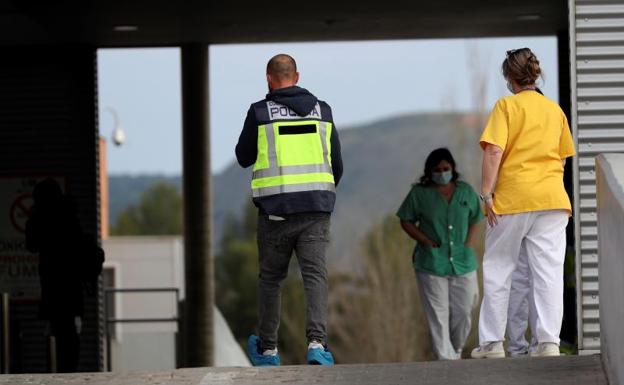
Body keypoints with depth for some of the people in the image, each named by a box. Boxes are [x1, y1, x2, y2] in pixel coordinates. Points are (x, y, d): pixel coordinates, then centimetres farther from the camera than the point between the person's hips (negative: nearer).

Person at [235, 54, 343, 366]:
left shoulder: (259, 113, -3)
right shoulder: (322, 110, 8)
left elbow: (244, 158, 10)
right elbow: (336, 166, 13)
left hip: (276, 210, -1)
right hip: (316, 210, 2)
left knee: (270, 278, 13)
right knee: (315, 276, -4)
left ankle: (267, 350, 22)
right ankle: (317, 343, -24)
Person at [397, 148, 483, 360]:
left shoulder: (466, 192, 9)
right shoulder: (419, 193, 1)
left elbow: (474, 221, 17)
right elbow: (406, 221, 4)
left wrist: (469, 245, 2)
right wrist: (426, 241, -8)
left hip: (463, 262, 3)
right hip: (431, 262, -3)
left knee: (463, 311, 5)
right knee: (438, 314, -5)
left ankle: (456, 350, 26)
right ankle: (446, 357, -4)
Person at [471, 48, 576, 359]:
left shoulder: (507, 105, -2)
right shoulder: (555, 110, 13)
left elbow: (494, 150, -12)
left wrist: (487, 193, -10)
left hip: (513, 197, -3)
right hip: (552, 198, 3)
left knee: (497, 269, 7)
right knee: (549, 270, 0)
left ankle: (492, 342, 9)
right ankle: (549, 341, -8)